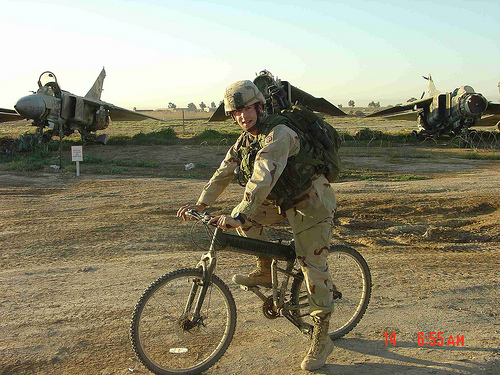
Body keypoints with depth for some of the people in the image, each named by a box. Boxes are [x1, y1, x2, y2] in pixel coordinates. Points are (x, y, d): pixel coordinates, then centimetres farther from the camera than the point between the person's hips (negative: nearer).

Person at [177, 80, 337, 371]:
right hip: (283, 202, 8)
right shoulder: (245, 140, 4)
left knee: (313, 267, -8)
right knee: (242, 218, -4)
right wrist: (201, 203, -3)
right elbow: (224, 172, 5)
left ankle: (322, 340, 4)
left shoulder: (279, 134, -26)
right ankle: (266, 272, 13)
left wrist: (239, 217, -43)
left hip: (312, 203, -8)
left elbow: (263, 179, -37)